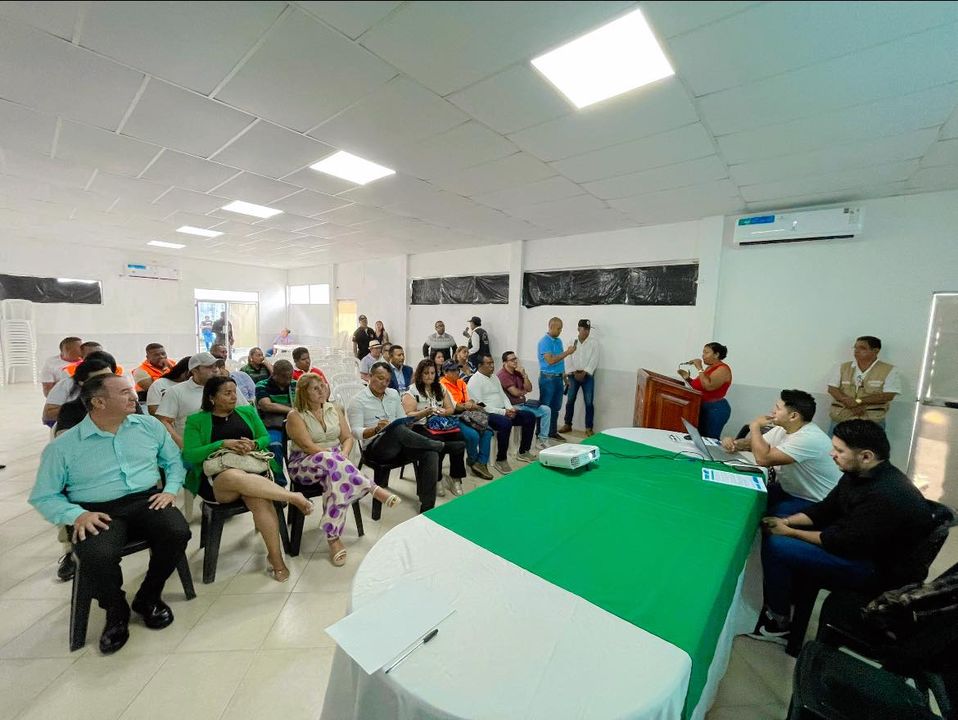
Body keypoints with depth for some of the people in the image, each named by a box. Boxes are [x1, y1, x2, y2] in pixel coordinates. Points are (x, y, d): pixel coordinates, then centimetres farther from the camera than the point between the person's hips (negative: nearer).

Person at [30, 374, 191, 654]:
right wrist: (76, 515, -15)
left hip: (146, 501, 2)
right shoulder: (63, 446, 1)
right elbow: (43, 496, 4)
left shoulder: (149, 425, 7)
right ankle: (116, 611, 2)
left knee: (177, 532, -27)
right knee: (97, 555, -33)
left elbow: (174, 461, 13)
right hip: (98, 512, -1)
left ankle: (148, 597, 4)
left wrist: (170, 490, -3)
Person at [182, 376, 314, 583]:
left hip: (253, 468, 2)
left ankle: (275, 557, -26)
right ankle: (293, 497, -37)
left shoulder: (247, 411, 17)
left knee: (259, 498, -34)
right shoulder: (196, 421, 10)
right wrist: (223, 444, -15)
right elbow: (190, 455, -1)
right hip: (216, 479, -2)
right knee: (236, 476, -41)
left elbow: (265, 438, 15)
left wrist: (253, 444, -8)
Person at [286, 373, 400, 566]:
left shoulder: (335, 409, 9)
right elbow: (308, 447, -15)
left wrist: (343, 456, -14)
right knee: (331, 462, -39)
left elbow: (348, 438, 6)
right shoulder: (295, 416, -4)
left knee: (337, 476, -35)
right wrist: (335, 457, -24)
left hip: (333, 461, 3)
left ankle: (333, 538, -30)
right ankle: (374, 489, -36)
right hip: (304, 464, -3)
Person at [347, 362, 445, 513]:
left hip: (398, 446, 5)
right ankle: (434, 444, -11)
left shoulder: (393, 394, 14)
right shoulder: (358, 400, -2)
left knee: (430, 454, -23)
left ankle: (427, 507, -18)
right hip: (374, 448, -5)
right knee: (397, 430, -38)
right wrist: (376, 429, -30)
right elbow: (356, 432, -11)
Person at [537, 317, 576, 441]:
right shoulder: (544, 342, -13)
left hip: (558, 378, 8)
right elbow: (550, 360, -21)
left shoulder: (559, 341, 12)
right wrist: (567, 352, -18)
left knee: (555, 407, 14)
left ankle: (552, 432, 25)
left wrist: (564, 375, 16)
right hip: (548, 378, -8)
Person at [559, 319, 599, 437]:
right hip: (574, 375, 2)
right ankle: (567, 424, 19)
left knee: (589, 402, -1)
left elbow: (594, 359, -7)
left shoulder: (594, 342, 0)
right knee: (570, 400, 6)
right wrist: (573, 373, -9)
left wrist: (584, 373, -13)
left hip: (587, 375, -2)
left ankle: (589, 428, 8)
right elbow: (568, 359, 1)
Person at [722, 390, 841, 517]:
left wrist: (755, 426, -22)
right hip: (788, 490, 8)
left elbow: (763, 459, -36)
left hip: (815, 502, -8)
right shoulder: (782, 428, -2)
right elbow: (753, 443, 9)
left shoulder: (810, 438, -30)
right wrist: (734, 443, -15)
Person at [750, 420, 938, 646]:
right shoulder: (858, 473, -1)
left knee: (777, 546, -21)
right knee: (774, 532, 3)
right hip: (857, 544, 9)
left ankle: (778, 623, -1)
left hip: (881, 569, -9)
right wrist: (786, 521, -6)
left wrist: (791, 532, -17)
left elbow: (846, 544, -25)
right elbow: (826, 509, 7)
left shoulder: (886, 495, -30)